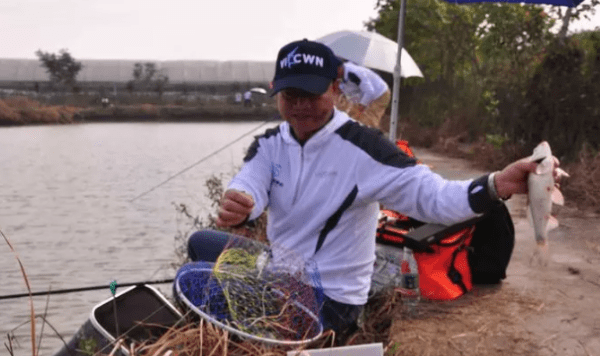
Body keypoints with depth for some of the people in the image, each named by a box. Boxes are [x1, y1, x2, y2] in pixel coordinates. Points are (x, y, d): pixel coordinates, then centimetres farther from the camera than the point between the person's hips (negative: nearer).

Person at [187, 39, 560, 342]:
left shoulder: (362, 148, -21)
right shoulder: (269, 145, -1)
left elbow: (432, 196, -28)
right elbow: (250, 186, -20)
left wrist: (495, 186, -48)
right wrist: (237, 203, -46)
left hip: (328, 298, -7)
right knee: (201, 242, 17)